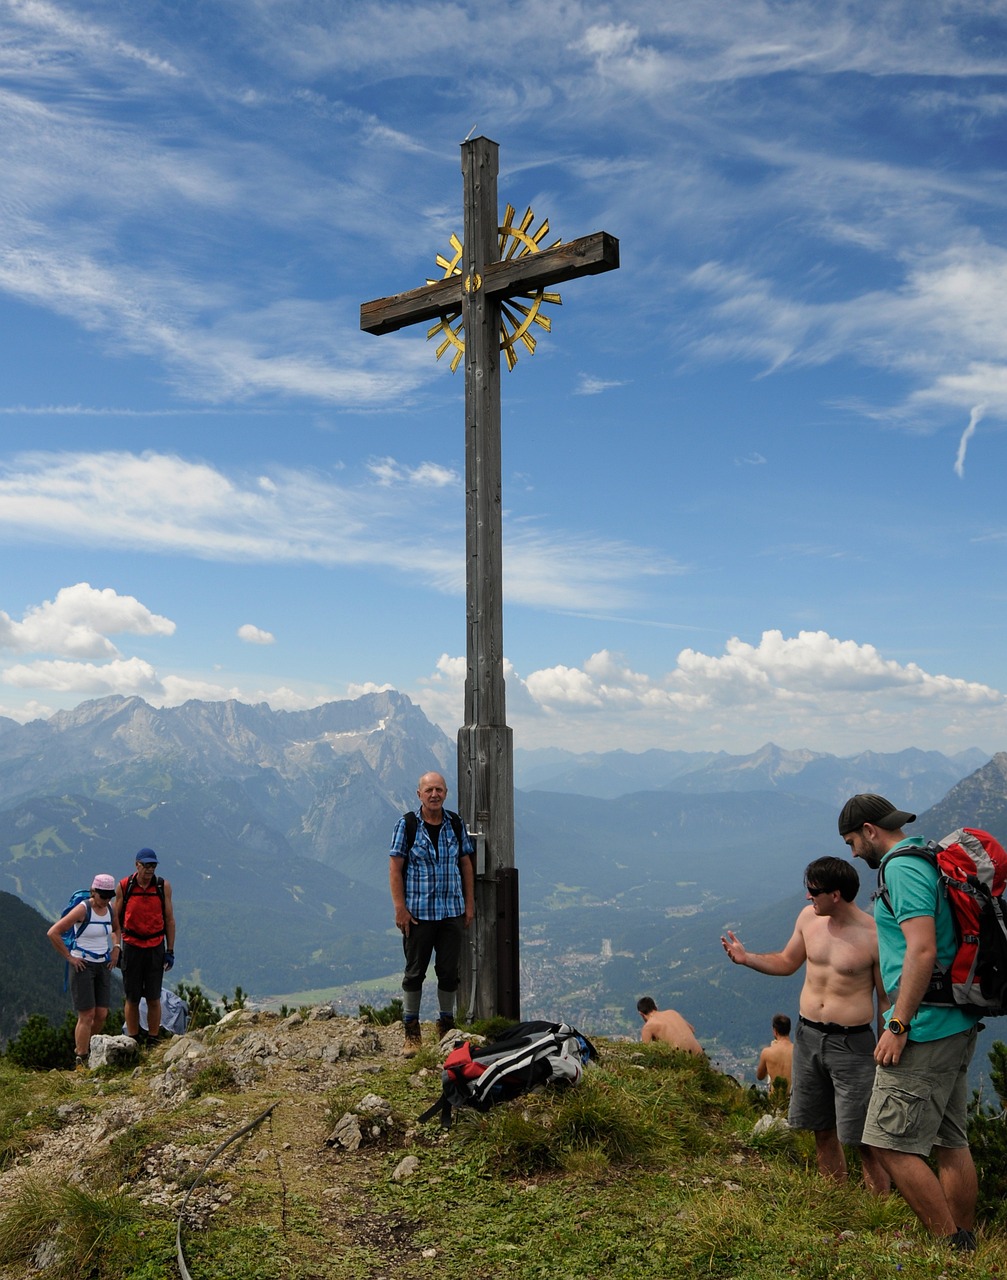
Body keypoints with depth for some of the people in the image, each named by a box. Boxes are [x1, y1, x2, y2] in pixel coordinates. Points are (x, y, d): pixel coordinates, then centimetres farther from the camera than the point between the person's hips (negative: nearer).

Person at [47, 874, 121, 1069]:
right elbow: (53, 933, -18)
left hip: (103, 965, 6)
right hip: (83, 965, -6)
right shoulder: (83, 909, -16)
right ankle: (80, 1061, 4)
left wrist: (116, 948, 10)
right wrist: (69, 957, -14)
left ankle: (86, 1049, 26)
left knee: (101, 1014, 4)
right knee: (87, 1015, -6)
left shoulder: (111, 909, 3)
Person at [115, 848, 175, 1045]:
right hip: (131, 947, 0)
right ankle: (133, 1042, 19)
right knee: (131, 998, 7)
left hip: (156, 947, 0)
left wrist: (170, 951, 2)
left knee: (153, 998, 4)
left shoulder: (163, 886, -2)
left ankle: (153, 1041, 14)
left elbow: (169, 919, 4)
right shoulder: (124, 886, -3)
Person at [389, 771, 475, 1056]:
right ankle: (411, 1032, 15)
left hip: (452, 912, 3)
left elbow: (466, 864, 10)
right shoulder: (406, 825, -4)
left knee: (450, 971, 9)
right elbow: (395, 868, -6)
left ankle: (446, 1026, 24)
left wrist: (470, 904, 6)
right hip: (418, 912, -3)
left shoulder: (456, 824, 5)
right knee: (415, 972, 5)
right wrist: (400, 908, -12)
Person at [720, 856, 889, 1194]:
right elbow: (787, 962, 17)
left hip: (851, 1043, -6)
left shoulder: (873, 935, -15)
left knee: (862, 1137, -4)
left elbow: (887, 999, -8)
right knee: (822, 1129, 15)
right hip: (808, 1035, 6)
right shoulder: (809, 917, 2)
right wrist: (746, 958, 2)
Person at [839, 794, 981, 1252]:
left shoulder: (902, 868, -15)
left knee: (894, 1145, -6)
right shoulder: (932, 861, 15)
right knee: (950, 1143, 15)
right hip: (959, 1024, 10)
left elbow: (922, 950, -25)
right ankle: (966, 1248, 23)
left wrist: (897, 1025, -21)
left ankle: (952, 1251, -1)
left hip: (926, 1028, -10)